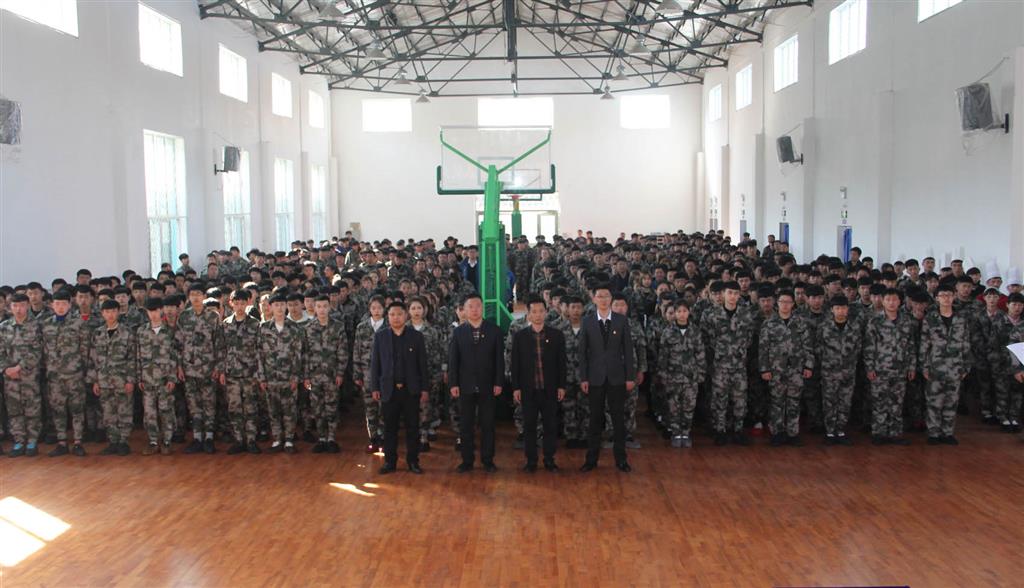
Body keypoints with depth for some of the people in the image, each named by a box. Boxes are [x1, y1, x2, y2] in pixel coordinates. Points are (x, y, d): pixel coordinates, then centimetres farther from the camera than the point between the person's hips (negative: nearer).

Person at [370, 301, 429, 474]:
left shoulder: (416, 336, 1)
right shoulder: (380, 336, 3)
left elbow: (423, 364, 2)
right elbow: (374, 363, 4)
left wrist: (425, 388, -1)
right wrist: (374, 388, 0)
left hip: (411, 390, 0)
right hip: (389, 389, 1)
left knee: (412, 427, 5)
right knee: (390, 428, 7)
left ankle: (413, 461, 15)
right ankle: (389, 461, 17)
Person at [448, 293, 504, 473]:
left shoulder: (494, 330, 3)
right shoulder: (458, 332, 4)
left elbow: (499, 358, 1)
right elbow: (453, 360, 2)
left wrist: (499, 382, -5)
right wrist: (453, 384, -5)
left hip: (487, 386, 0)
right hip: (465, 386, 1)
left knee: (487, 424, 5)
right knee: (466, 425, 5)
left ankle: (488, 460, 14)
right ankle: (467, 460, 14)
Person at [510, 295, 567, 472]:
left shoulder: (556, 335, 3)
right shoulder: (520, 336, 2)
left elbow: (561, 362, 4)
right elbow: (515, 364, 3)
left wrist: (561, 386, -1)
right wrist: (516, 388, -2)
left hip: (550, 389, 0)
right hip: (528, 389, 0)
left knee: (551, 425, 5)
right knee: (529, 426, 5)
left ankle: (549, 459, 15)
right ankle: (531, 460, 14)